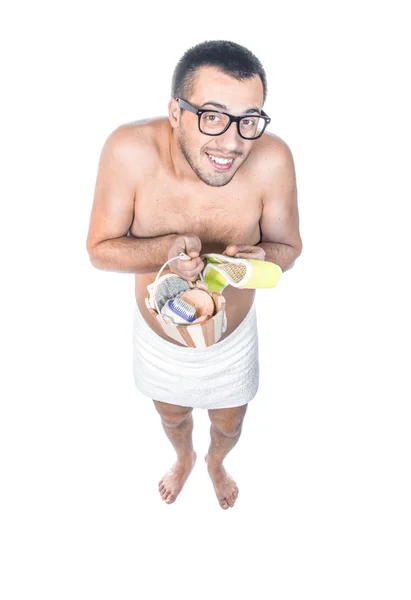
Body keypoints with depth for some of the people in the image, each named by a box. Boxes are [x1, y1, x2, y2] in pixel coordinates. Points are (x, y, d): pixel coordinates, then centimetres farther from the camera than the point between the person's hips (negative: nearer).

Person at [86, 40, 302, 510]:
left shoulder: (272, 160, -30)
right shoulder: (129, 150, -31)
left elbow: (288, 246, -13)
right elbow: (99, 249, -19)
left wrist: (260, 258, -37)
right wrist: (167, 249, -38)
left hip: (233, 337, 0)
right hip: (158, 334, 0)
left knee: (228, 425, 29)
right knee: (173, 417, 31)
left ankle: (216, 463, 68)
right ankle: (184, 458, 69)